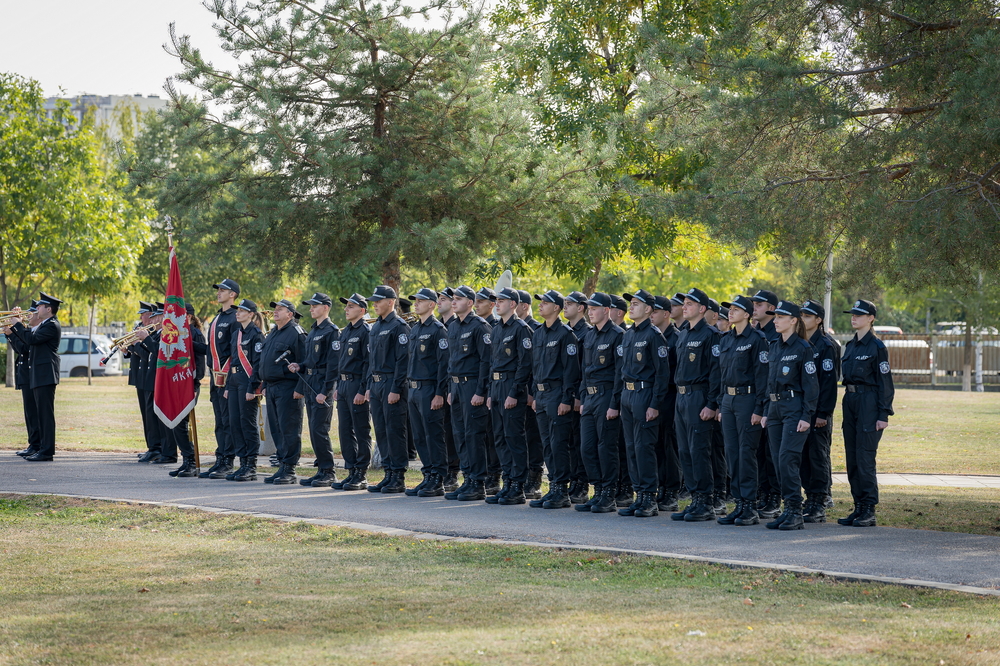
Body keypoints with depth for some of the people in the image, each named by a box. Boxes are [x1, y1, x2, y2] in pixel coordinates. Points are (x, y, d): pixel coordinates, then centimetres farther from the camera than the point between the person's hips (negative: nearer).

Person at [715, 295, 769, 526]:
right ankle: (739, 504, 12)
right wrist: (721, 405, 14)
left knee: (746, 452, -7)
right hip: (728, 400, 8)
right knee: (732, 452, 7)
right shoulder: (725, 340, 13)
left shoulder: (756, 339, -9)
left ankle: (750, 508, -2)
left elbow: (762, 375, -12)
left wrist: (759, 409, -16)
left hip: (747, 399, -8)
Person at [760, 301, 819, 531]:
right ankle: (788, 510, 11)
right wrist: (766, 412, 15)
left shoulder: (803, 348, -8)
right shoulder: (774, 347, 14)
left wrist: (806, 416, -15)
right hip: (775, 408, 8)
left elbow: (811, 385, -10)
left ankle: (795, 513, -10)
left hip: (794, 408, -8)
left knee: (787, 459, -14)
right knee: (778, 460, 6)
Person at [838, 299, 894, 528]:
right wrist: (847, 407, 16)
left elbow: (885, 382, -11)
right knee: (852, 458, 8)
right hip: (850, 400, 8)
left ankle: (869, 511, -5)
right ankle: (859, 507, 13)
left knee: (865, 458, -9)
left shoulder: (876, 346, -8)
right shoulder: (851, 345, 15)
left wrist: (883, 415, -15)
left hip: (869, 403, -8)